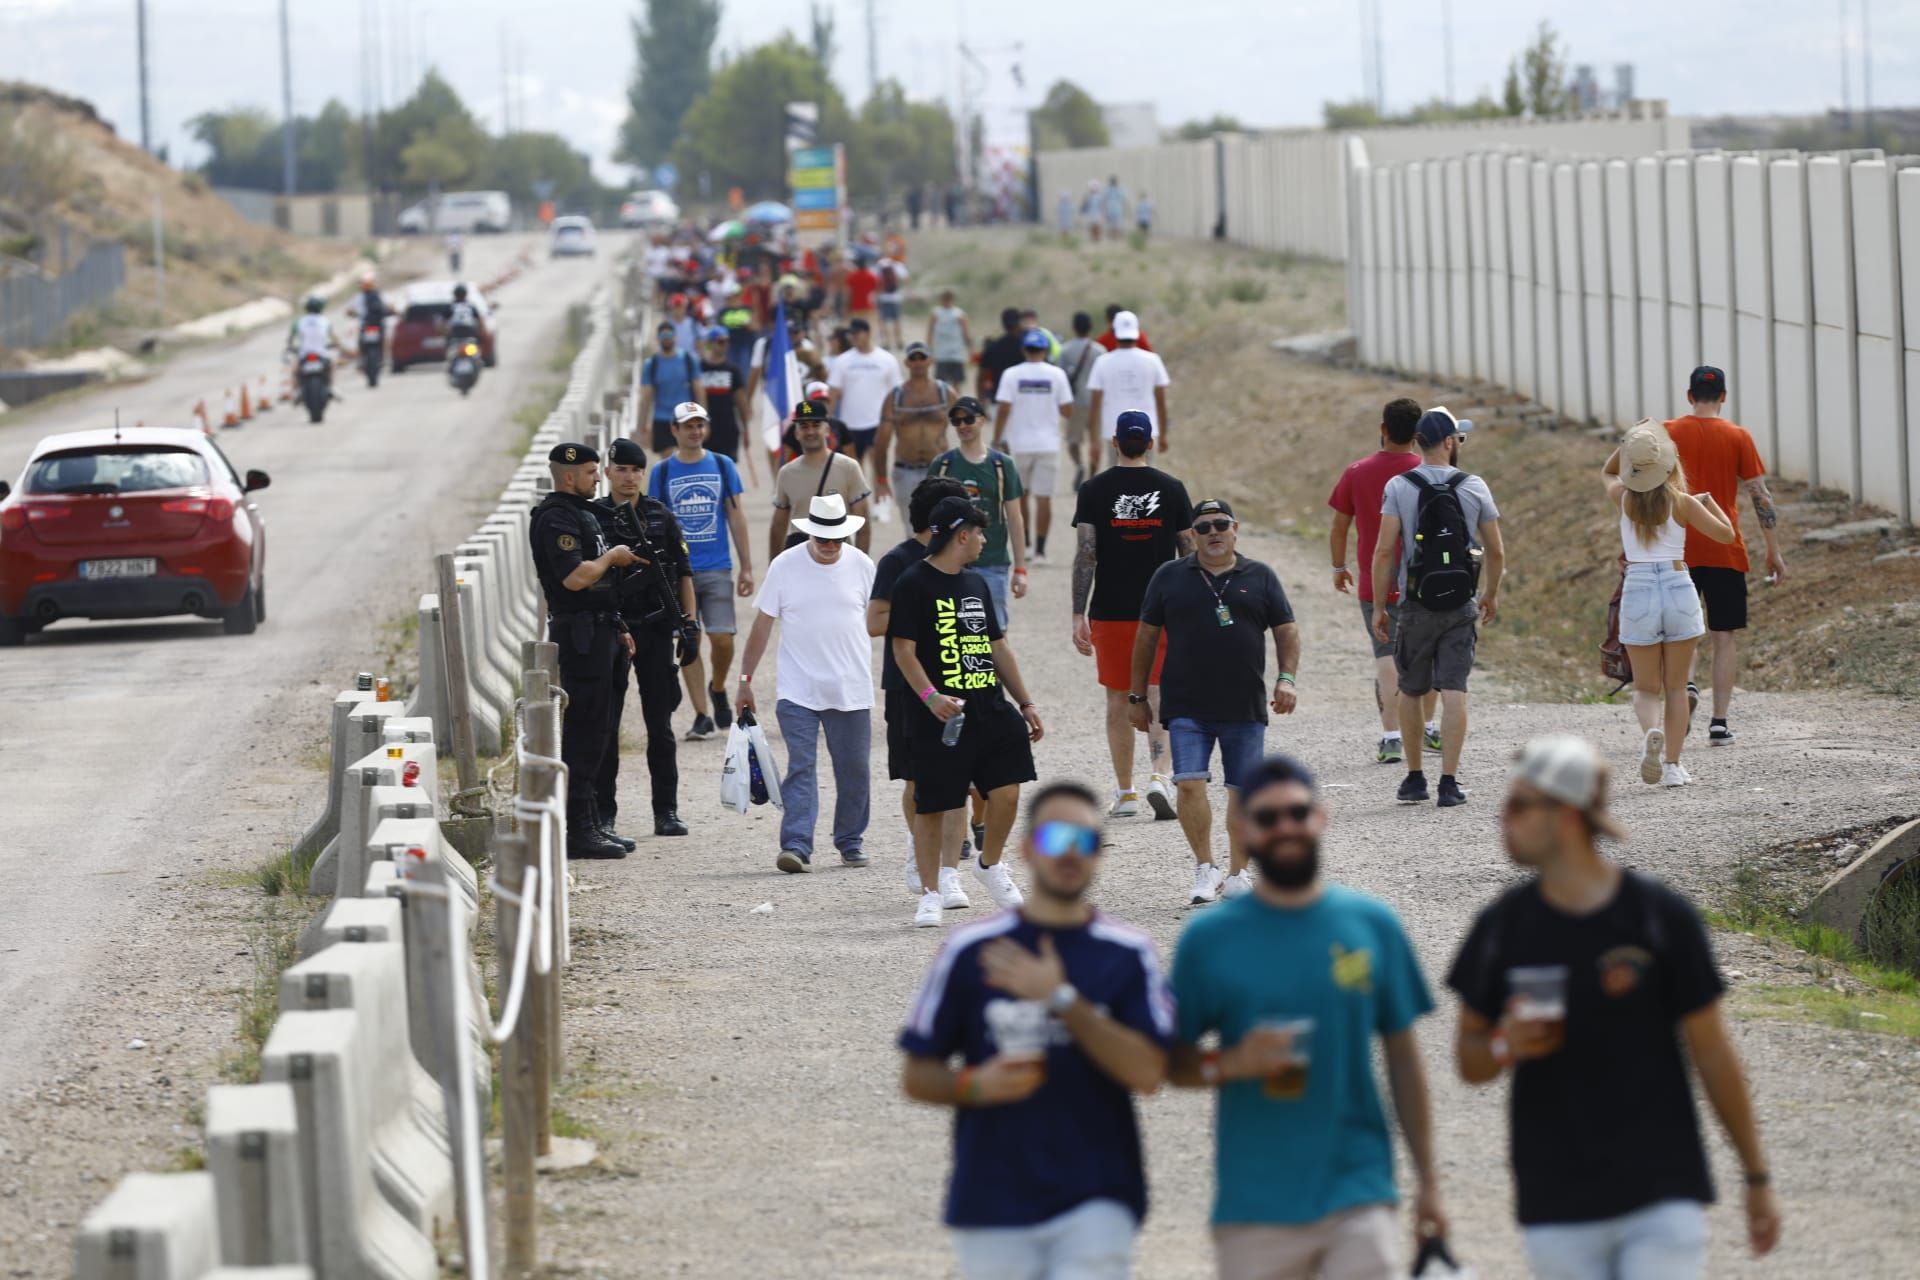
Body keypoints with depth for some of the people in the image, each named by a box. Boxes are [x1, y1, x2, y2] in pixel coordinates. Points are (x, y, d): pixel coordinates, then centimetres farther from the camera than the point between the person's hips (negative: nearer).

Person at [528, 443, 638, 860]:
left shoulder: (581, 513, 19)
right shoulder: (556, 518, -15)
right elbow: (575, 577, -26)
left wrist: (616, 629, 23)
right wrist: (612, 557, -10)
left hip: (596, 633, 11)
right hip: (579, 634, -11)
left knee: (592, 732, 13)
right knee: (582, 733, -10)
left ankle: (589, 826, 18)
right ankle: (579, 831, -11)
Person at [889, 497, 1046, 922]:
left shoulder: (975, 584, 16)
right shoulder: (913, 584, -7)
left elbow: (998, 647, 21)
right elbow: (903, 649, -13)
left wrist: (1026, 702, 18)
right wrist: (930, 696, -26)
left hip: (989, 711, 6)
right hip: (942, 717, -6)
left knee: (1006, 790, -2)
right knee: (932, 805, 0)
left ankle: (990, 865, 22)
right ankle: (930, 893, 11)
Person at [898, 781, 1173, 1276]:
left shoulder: (1128, 953, 1)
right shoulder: (970, 952, 3)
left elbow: (1147, 1072, -10)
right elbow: (916, 1076, 7)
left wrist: (1062, 999, -16)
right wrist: (976, 1085, -14)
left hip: (1096, 1202, -1)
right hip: (992, 1205, 1)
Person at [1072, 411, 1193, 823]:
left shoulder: (1094, 490, -3)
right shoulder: (1172, 489, 0)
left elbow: (1086, 554, -8)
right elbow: (1190, 552, 3)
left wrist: (1078, 615, -7)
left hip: (1110, 612, 0)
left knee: (1118, 699, 10)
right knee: (1158, 694, 1)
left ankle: (1125, 793, 14)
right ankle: (1158, 775, -20)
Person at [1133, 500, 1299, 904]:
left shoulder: (1260, 577, 8)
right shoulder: (1169, 577, 7)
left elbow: (1286, 630, 10)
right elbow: (1146, 636, 11)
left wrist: (1287, 678, -4)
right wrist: (1137, 695, 9)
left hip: (1246, 706, 1)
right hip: (1186, 707, -1)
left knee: (1244, 791, 4)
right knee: (1190, 784, -14)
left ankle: (1237, 873, 16)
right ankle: (1204, 868, -2)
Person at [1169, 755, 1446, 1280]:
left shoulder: (1372, 925, 5)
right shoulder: (1209, 937, 2)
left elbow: (1403, 1058, 10)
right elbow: (1173, 1061, 5)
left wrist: (1427, 1179, 9)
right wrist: (1230, 1064, -17)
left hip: (1358, 1193, 0)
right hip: (1253, 1208, 0)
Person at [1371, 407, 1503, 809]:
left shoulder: (1398, 487, -4)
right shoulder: (1474, 488, -1)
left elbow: (1384, 552, -9)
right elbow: (1496, 553, 5)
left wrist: (1378, 607, -2)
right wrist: (1491, 594, 22)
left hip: (1415, 607, 0)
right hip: (1462, 607, 0)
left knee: (1410, 692, 14)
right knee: (1454, 692, -3)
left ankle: (1414, 779, 20)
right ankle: (1449, 783, -9)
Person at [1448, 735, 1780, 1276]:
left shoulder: (1661, 915, -4)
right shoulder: (1503, 923, 5)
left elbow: (1711, 1052, 2)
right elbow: (1469, 1061, 13)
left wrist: (1757, 1177, 3)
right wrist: (1505, 1047, -12)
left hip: (1662, 1196, -3)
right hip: (1557, 1211, 3)